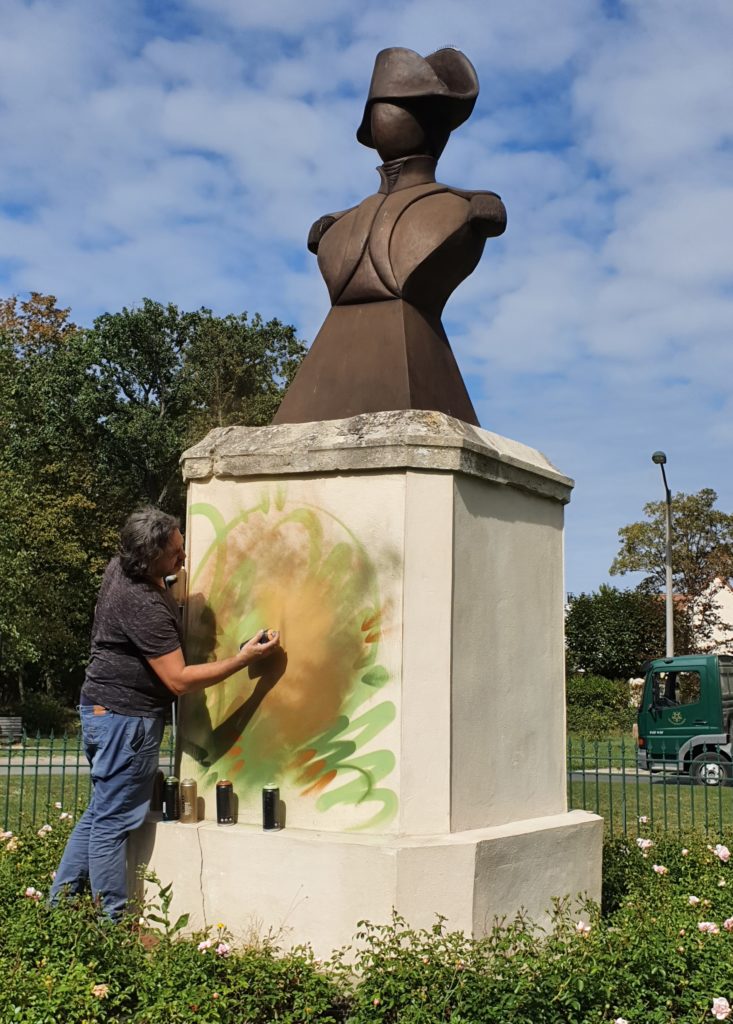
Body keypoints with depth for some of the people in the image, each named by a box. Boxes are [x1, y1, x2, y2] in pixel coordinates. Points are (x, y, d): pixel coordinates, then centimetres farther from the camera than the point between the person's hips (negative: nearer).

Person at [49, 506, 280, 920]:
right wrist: (244, 659, -24)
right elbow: (179, 680, -26)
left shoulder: (121, 568, 1)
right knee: (114, 822, -2)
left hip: (104, 710, 10)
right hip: (126, 718, -10)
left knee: (100, 813, 18)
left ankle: (59, 904, 25)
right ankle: (112, 925, 6)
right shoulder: (144, 607, -27)